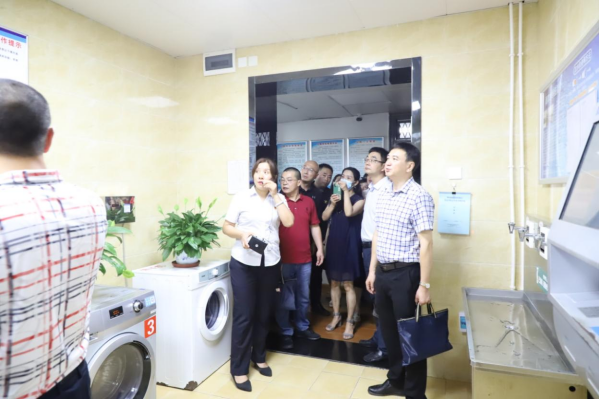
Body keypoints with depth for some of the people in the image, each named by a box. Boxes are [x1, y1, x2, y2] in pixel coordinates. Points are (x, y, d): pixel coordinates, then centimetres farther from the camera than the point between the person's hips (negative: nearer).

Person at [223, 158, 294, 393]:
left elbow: (288, 222, -10)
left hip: (270, 263, 3)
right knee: (244, 315, 0)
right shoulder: (242, 197, -1)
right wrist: (241, 234, -20)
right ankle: (239, 369, 14)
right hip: (244, 263, -2)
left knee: (264, 314, 13)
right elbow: (226, 227, 0)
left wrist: (275, 194, -11)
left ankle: (259, 357, 34)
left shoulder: (278, 199, 6)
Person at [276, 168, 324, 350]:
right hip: (283, 258, -3)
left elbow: (315, 226, 11)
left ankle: (302, 327, 33)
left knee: (304, 296, 16)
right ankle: (286, 333, 21)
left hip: (304, 258, 4)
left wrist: (320, 248, 7)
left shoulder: (309, 202, 6)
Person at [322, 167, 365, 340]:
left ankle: (350, 322, 9)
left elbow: (349, 213, -23)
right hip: (334, 244, 5)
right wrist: (332, 204, -11)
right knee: (334, 283, 12)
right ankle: (336, 316, 26)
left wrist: (346, 191, -17)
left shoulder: (359, 199, -2)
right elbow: (325, 217, 4)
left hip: (349, 245, -5)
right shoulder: (336, 197, 13)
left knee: (348, 285, -1)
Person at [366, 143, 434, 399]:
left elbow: (426, 244, -15)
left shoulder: (419, 196, -13)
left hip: (405, 274, -7)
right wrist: (372, 270, 15)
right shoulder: (383, 196, 10)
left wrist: (424, 285, -16)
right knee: (389, 331, 19)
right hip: (383, 272, 7)